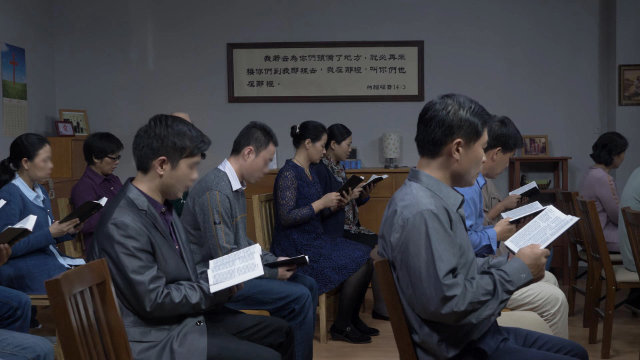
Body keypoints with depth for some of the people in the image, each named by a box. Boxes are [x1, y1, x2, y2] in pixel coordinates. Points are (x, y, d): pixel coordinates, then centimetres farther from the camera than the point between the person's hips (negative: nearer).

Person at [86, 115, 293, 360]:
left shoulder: (161, 206, 6)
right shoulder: (123, 223, -24)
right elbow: (154, 300, -22)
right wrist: (218, 288, -11)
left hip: (187, 316, 9)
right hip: (158, 339, -9)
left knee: (279, 332, 11)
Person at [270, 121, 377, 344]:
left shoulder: (308, 172, 13)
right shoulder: (289, 173, -15)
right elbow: (286, 218, -22)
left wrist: (335, 203, 4)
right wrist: (321, 203, -20)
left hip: (315, 241, 9)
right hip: (297, 249, -9)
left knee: (365, 257, -1)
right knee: (358, 264, -15)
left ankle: (352, 319, 12)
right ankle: (341, 328, 0)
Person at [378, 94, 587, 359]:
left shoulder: (437, 199, 5)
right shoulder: (422, 212, -27)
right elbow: (445, 302, -29)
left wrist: (510, 262, 2)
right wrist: (517, 270, -19)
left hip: (479, 333, 10)